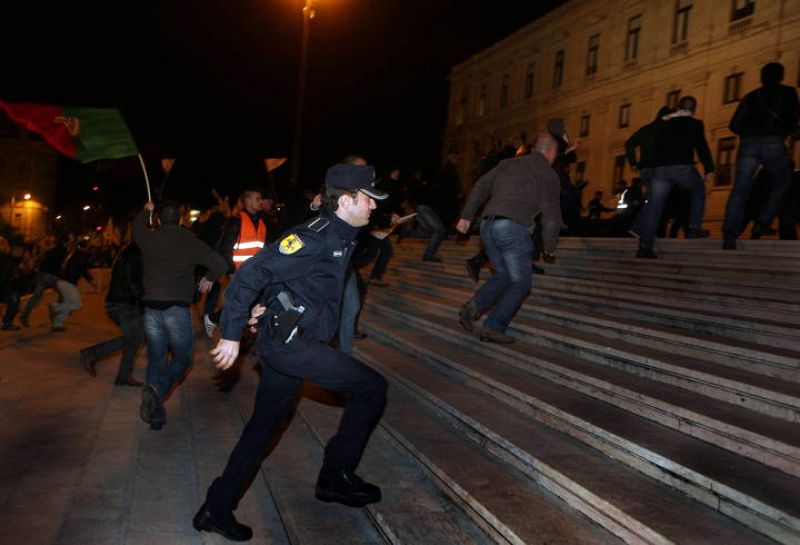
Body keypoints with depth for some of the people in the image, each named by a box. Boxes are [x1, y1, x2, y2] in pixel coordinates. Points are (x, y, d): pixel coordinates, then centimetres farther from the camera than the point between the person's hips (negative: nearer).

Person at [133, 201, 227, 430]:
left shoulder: (148, 239, 4)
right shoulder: (189, 242, -5)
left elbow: (136, 227, 29)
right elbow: (220, 264, -8)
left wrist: (146, 211, 49)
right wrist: (209, 278, 14)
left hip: (152, 308, 3)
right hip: (177, 308, -3)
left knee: (156, 359, 12)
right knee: (182, 359, 11)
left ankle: (156, 415, 11)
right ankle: (157, 390, -16)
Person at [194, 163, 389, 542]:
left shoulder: (339, 236, 11)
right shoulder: (315, 237, -18)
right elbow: (251, 274, -21)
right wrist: (231, 334, -20)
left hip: (289, 344, 10)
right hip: (289, 343, -10)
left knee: (262, 429, 16)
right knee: (372, 387, -5)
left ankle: (216, 510, 28)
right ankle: (336, 476, 7)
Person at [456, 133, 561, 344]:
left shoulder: (508, 163, 19)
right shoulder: (548, 174, 4)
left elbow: (481, 187, 15)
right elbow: (551, 216, 1)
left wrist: (466, 215, 16)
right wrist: (550, 247, 11)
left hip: (487, 226, 6)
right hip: (513, 228, -6)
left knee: (504, 274, 22)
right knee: (520, 283, 8)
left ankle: (473, 307, 2)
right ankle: (494, 327, -2)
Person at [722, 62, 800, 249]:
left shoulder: (750, 97, 22)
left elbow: (735, 125, 15)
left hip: (748, 143, 2)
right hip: (773, 142, -2)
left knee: (739, 190, -4)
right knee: (782, 182, 17)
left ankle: (730, 232, -20)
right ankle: (763, 222, 1)